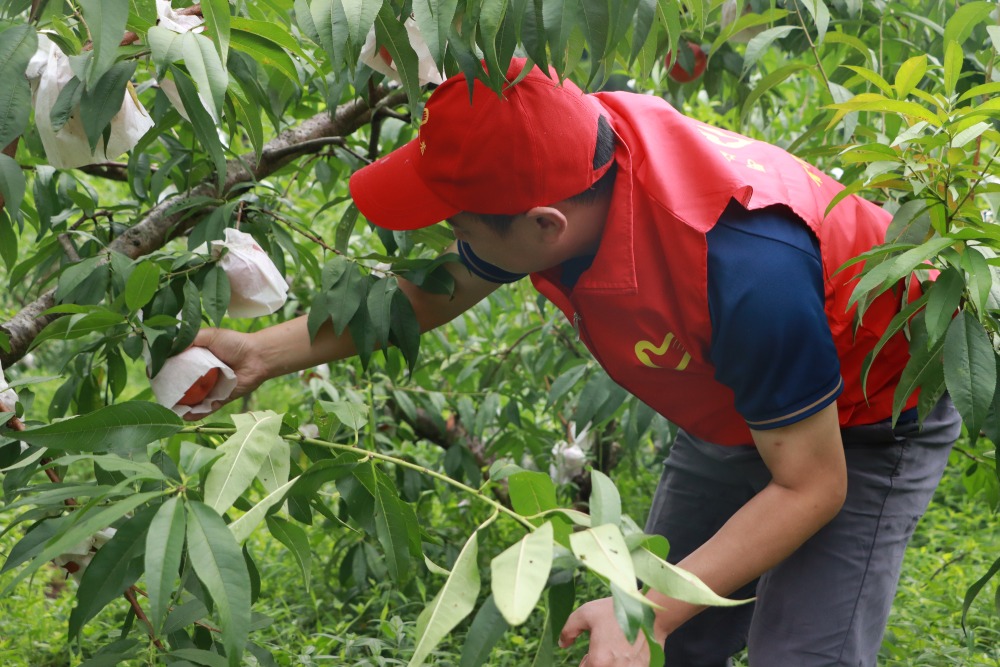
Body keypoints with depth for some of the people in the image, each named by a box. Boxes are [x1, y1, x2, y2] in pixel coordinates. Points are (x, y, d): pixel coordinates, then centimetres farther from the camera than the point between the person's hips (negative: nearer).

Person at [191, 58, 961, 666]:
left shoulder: (749, 274, -43)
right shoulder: (568, 156, -21)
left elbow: (809, 487, -29)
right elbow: (434, 293, 0)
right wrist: (264, 352, -6)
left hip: (864, 426, -7)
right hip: (738, 409, 7)